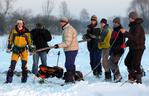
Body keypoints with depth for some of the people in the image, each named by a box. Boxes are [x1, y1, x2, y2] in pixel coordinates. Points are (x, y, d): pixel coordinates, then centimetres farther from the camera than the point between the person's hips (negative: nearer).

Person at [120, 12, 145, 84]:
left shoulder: (138, 26, -17)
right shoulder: (133, 26, 14)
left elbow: (134, 37, -27)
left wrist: (125, 33, -28)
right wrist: (126, 44, 9)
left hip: (138, 48, -10)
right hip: (133, 48, 10)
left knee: (135, 64, -9)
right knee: (127, 61, 13)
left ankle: (138, 80, -1)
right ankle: (132, 76, 23)